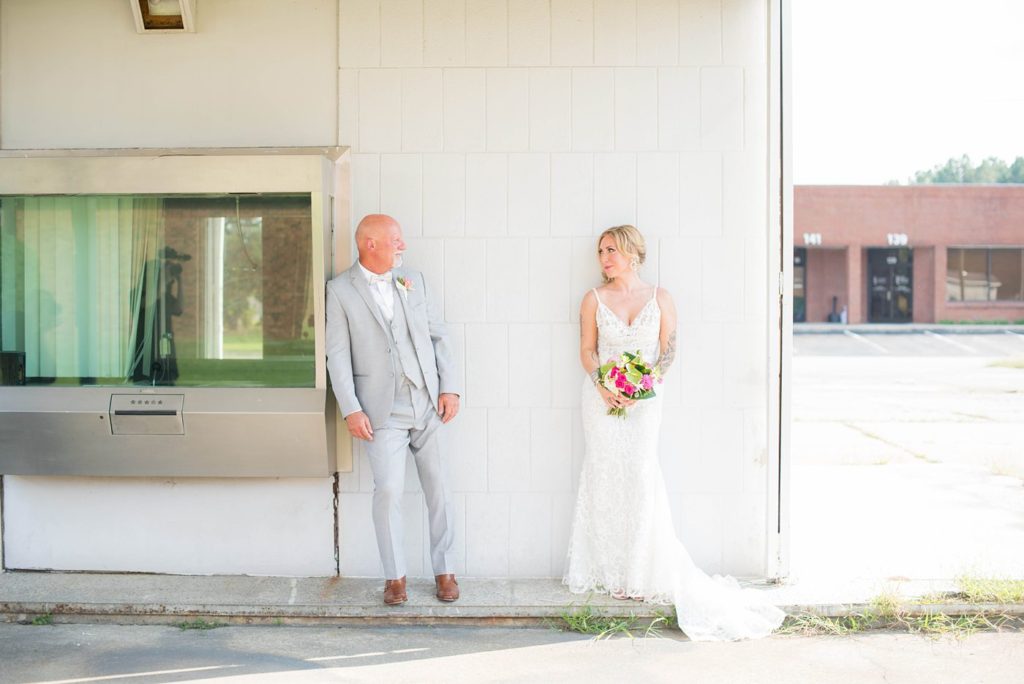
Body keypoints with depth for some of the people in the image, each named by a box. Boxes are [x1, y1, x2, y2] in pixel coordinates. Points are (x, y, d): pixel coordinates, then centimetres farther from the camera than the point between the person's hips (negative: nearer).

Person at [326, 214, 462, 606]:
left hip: (428, 403, 4)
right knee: (388, 490, -7)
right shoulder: (341, 290, -1)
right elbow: (338, 354, -4)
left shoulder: (413, 280, 10)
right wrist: (351, 409, -11)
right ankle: (395, 576, 12)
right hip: (383, 410, -3)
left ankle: (443, 570, 22)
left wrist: (450, 387, 0)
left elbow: (439, 335, 10)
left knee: (438, 488, 7)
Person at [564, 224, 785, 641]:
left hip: (644, 399, -1)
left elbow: (668, 352, 1)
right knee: (605, 478, 1)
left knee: (642, 477, -5)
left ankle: (647, 573, 7)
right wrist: (603, 387, -12)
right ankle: (611, 573, 12)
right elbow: (587, 351, 5)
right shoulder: (594, 300, 4)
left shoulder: (660, 298, 2)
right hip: (602, 397, 1)